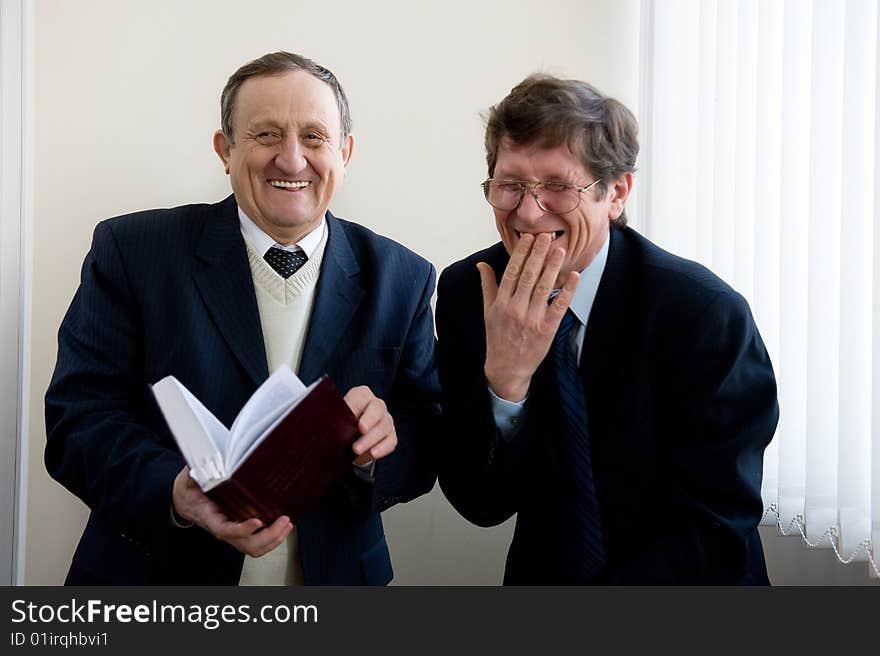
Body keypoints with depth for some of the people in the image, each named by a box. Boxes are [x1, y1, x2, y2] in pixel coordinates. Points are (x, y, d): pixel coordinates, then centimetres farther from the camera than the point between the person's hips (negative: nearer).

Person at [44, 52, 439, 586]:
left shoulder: (401, 278, -4)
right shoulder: (131, 251, -10)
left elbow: (428, 449, -4)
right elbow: (78, 421, -14)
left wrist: (379, 440, -26)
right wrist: (175, 494, -32)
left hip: (334, 577, 2)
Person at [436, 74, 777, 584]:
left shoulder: (707, 314, -17)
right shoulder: (465, 292, -8)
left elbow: (716, 533, -15)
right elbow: (481, 504, -10)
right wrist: (504, 379, -25)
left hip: (684, 580, -2)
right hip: (544, 572, 2)